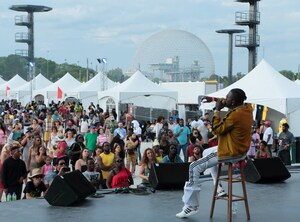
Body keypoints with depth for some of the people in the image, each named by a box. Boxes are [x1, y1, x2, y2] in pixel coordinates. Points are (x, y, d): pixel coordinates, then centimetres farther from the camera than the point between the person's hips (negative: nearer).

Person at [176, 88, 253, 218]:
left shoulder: (235, 115, -28)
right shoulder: (247, 108, 0)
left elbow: (217, 130, -19)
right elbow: (228, 103, 20)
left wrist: (217, 110, -13)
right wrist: (214, 99, 11)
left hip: (230, 152, -10)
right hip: (240, 149, 10)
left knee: (194, 167, -6)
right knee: (206, 153, 32)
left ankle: (191, 206, -6)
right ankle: (219, 188, 26)